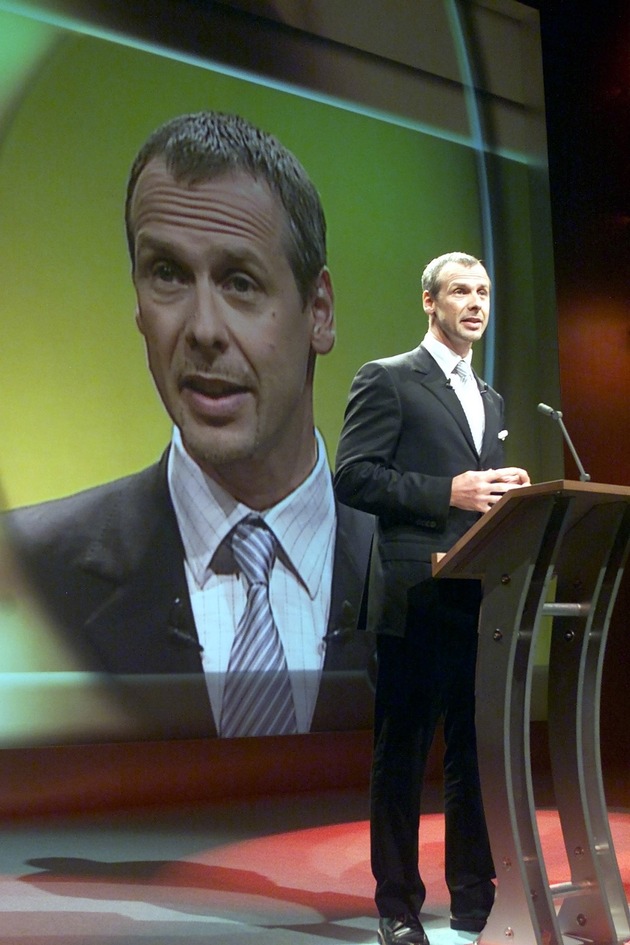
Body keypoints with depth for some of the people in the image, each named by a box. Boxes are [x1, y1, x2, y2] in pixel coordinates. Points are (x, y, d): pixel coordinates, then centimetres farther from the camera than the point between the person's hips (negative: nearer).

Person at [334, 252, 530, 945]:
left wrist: (506, 490, 2)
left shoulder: (489, 399, 21)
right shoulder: (388, 380, -1)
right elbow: (351, 477, -11)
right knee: (401, 756, 2)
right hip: (417, 597, -6)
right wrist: (448, 493, -18)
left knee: (476, 754, 11)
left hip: (482, 601, 7)